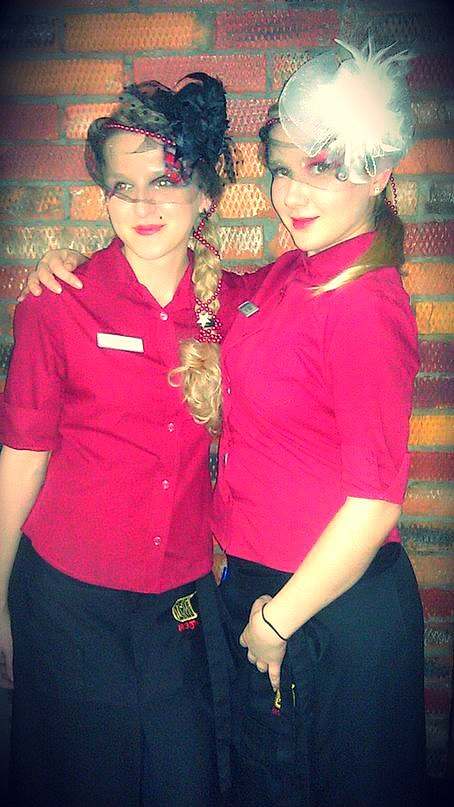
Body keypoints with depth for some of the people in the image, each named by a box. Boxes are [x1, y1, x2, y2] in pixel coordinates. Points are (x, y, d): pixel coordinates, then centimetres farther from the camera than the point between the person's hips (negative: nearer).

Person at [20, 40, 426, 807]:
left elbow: (374, 501, -24)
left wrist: (278, 617, -12)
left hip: (333, 603, -7)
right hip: (258, 583, 8)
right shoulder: (289, 274, 1)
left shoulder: (364, 307, -24)